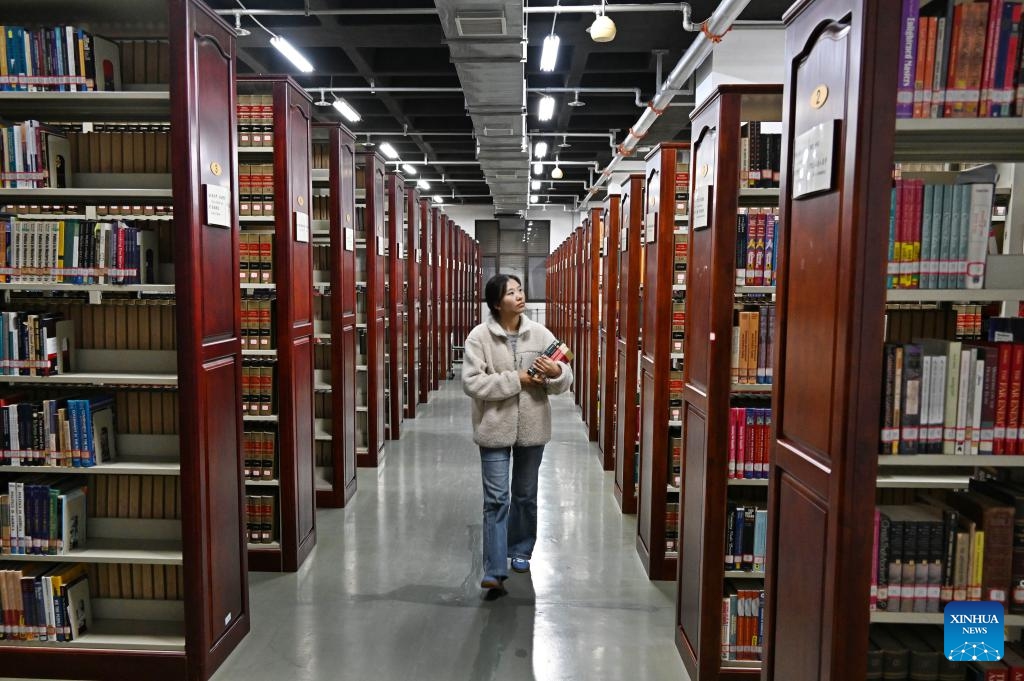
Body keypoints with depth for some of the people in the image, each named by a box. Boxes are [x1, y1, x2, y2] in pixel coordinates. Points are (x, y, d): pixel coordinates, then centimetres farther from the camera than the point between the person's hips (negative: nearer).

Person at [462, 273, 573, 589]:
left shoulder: (540, 333, -2)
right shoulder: (479, 336, -9)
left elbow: (564, 382, 0)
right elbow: (472, 382, -17)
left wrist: (557, 372, -24)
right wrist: (516, 379, -21)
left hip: (532, 427, 3)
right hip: (495, 428, -3)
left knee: (526, 495, 18)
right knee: (496, 499, -1)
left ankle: (520, 550, 38)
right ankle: (494, 569, 7)